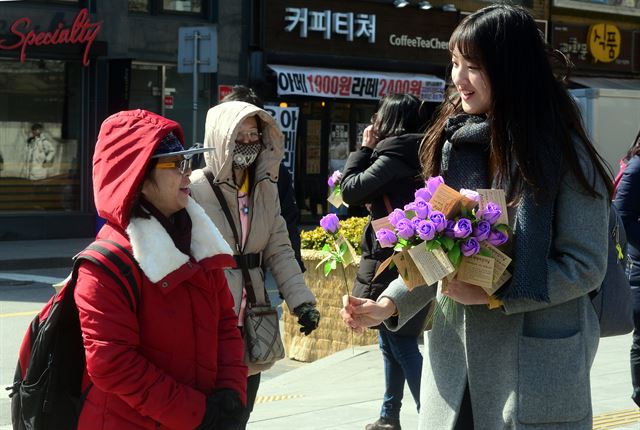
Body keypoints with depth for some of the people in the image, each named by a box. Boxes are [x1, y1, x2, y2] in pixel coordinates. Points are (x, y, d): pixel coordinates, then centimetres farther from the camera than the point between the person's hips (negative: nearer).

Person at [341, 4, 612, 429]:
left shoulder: (564, 153, -8)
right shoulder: (454, 143, 7)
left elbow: (585, 265, -11)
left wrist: (493, 294, -19)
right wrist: (390, 304, -3)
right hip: (455, 364, 5)